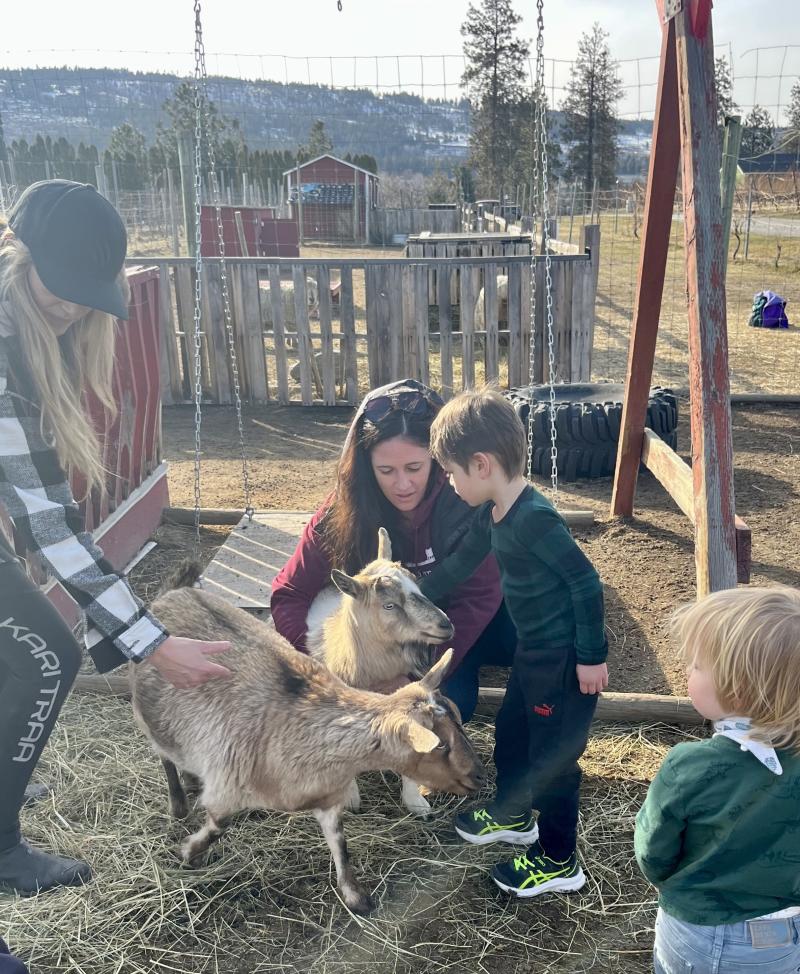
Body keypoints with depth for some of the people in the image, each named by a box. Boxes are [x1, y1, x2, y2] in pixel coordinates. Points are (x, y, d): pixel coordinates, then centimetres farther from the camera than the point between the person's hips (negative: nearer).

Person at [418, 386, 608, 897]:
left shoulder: (534, 518, -27)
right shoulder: (493, 514, 3)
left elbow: (586, 581, -25)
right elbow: (461, 563, 17)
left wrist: (591, 656, -20)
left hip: (567, 658, -10)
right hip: (535, 650, 10)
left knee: (553, 755, 5)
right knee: (510, 733, 24)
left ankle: (559, 862, 24)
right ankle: (513, 816, 46)